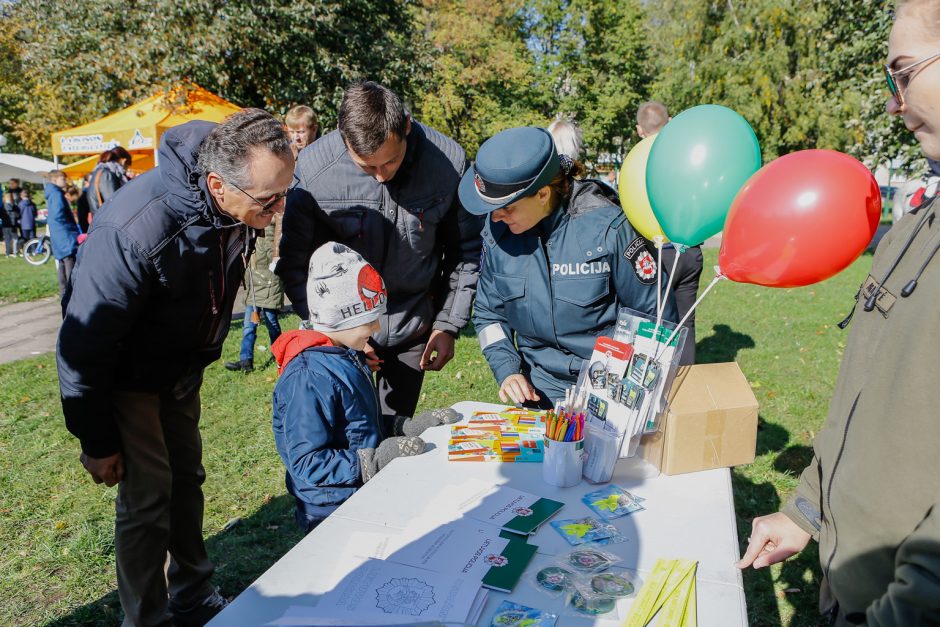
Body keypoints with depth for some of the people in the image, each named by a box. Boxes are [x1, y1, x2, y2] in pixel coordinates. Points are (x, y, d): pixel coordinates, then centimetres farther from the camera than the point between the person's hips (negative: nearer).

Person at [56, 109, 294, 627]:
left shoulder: (242, 206, -16)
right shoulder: (135, 231, -39)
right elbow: (84, 345, -28)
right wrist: (97, 442, -17)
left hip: (180, 367, 6)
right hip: (124, 376, -6)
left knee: (186, 479, 14)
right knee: (147, 497, -4)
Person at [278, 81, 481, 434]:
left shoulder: (449, 160, -15)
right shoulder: (313, 168, -18)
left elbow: (465, 250, -1)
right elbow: (295, 262, -8)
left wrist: (448, 324, -2)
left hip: (414, 328, 1)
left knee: (395, 432, 13)